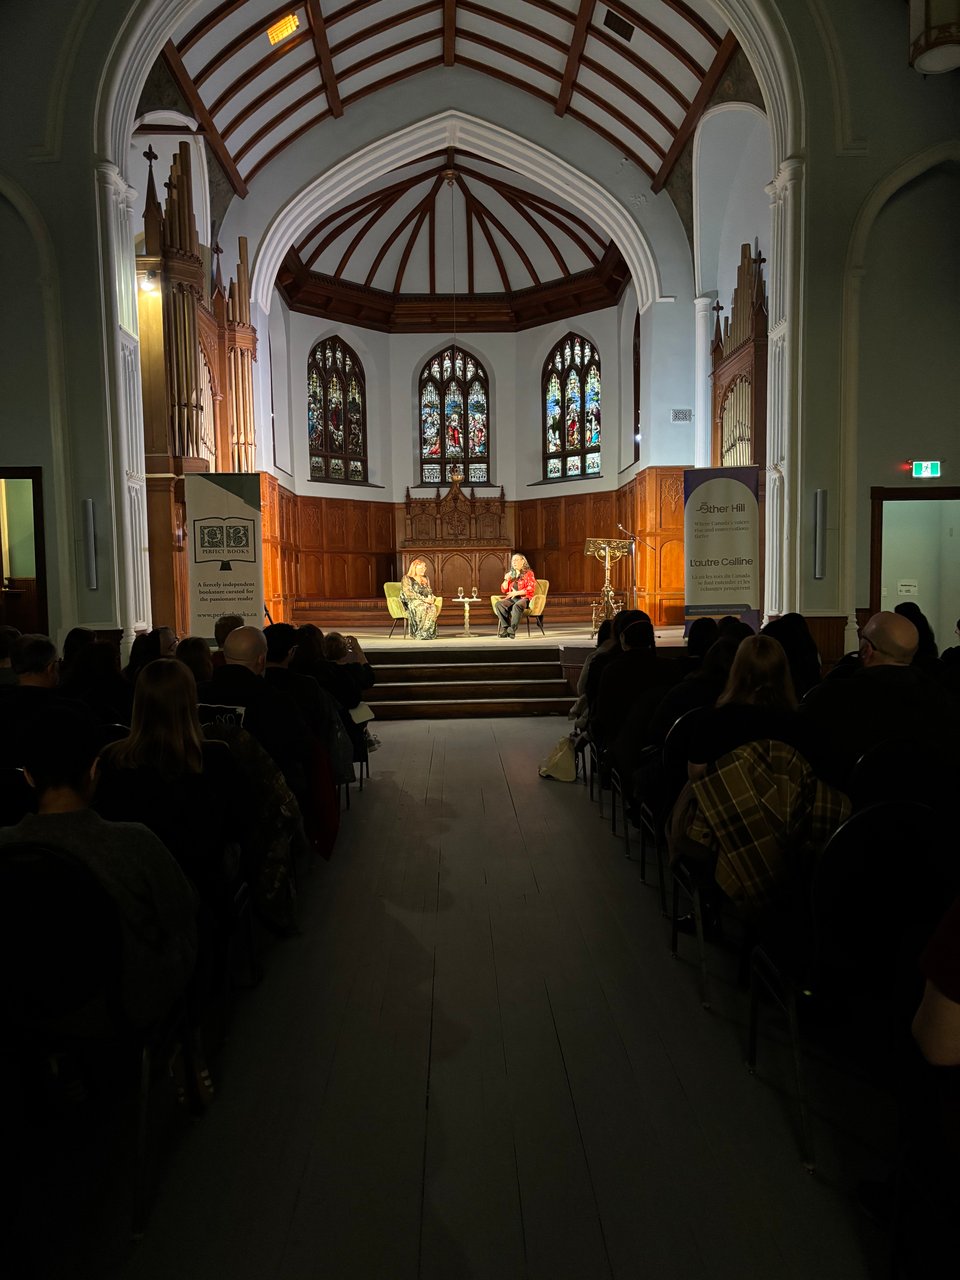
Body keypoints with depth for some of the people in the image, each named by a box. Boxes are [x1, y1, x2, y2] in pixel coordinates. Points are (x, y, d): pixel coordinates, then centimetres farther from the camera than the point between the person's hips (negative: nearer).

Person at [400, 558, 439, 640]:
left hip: (425, 602, 5)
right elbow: (409, 594, -11)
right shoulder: (406, 578, 0)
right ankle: (418, 634, -34)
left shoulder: (426, 579, 21)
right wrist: (424, 599, -20)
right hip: (410, 603, -5)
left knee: (432, 608, -32)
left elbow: (429, 592, 20)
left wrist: (431, 598, -6)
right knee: (422, 608, -39)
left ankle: (429, 633, -34)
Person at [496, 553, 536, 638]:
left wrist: (516, 593, -11)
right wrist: (506, 580, 2)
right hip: (512, 599, 5)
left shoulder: (528, 573, 6)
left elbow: (531, 589, -7)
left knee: (517, 606, -40)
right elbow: (504, 590, 20)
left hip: (524, 598, -5)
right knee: (499, 604, -27)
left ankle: (512, 630, -40)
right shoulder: (510, 574, 21)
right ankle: (505, 627, -33)